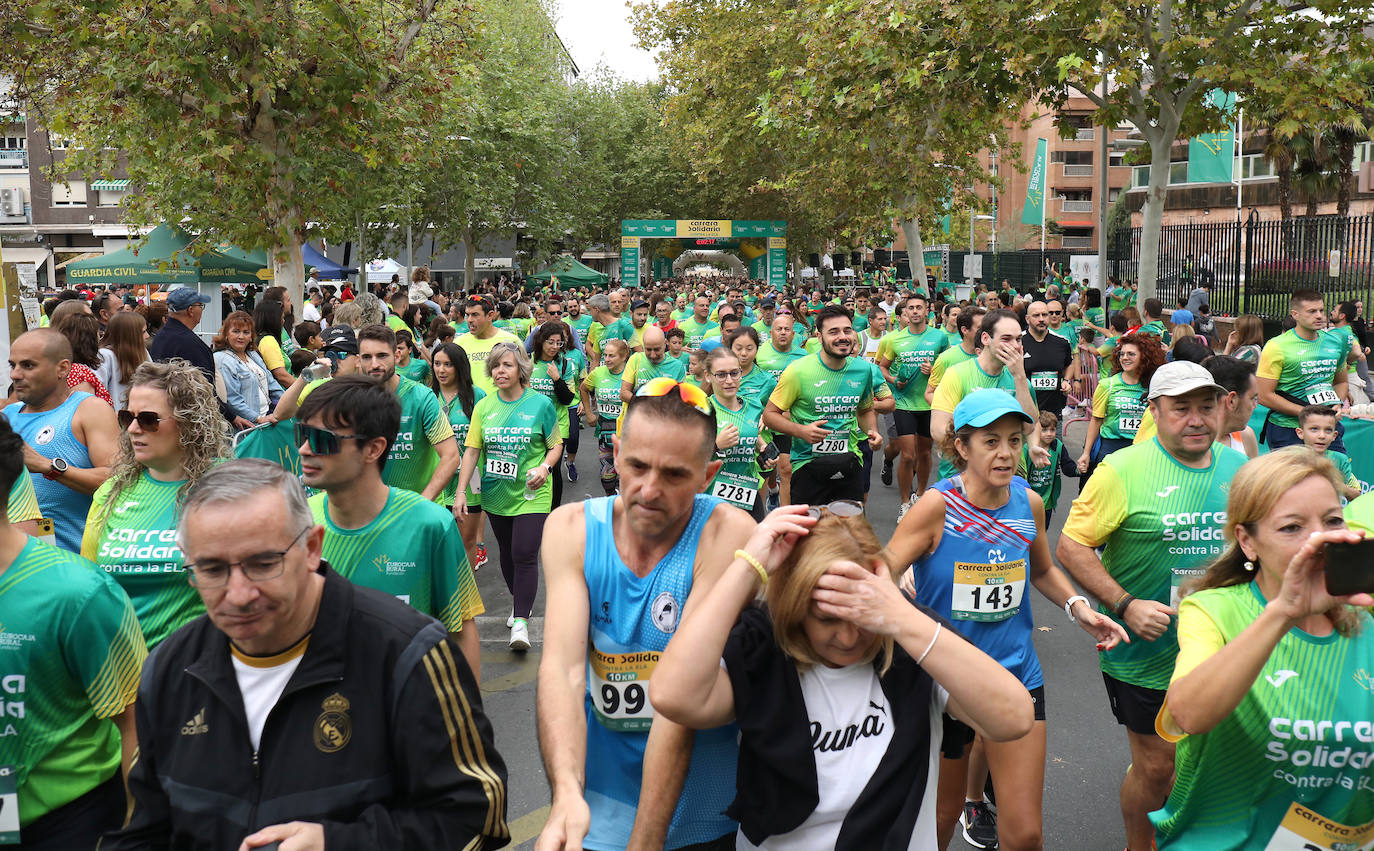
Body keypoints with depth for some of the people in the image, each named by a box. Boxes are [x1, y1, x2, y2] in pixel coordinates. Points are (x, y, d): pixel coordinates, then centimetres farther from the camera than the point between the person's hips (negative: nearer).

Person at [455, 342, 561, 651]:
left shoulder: (540, 403, -6)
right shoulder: (484, 407, 3)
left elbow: (556, 445, 2)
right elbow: (472, 451, 2)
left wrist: (544, 467, -18)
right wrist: (461, 492, -5)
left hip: (531, 494, -4)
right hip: (495, 495, 4)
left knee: (524, 555, -12)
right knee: (507, 553, 16)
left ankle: (521, 621, -5)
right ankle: (520, 602, 37)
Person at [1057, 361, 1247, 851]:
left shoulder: (1237, 467, 2)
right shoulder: (1122, 470, -15)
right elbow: (1071, 547, -16)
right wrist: (1126, 606, -23)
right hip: (1145, 653, -5)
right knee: (1155, 766, 7)